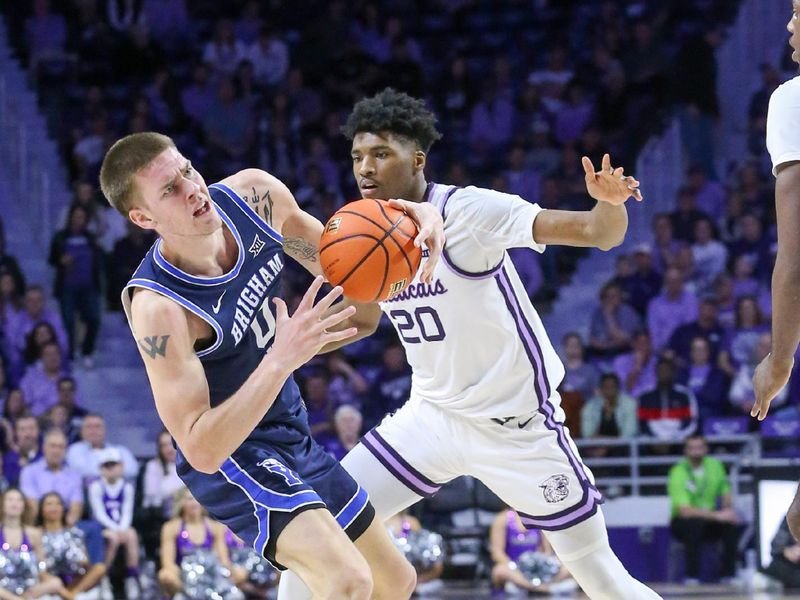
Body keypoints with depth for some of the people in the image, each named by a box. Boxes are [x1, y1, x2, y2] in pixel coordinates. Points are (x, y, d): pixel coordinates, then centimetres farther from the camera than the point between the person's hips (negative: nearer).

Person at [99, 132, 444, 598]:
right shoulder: (157, 307, -31)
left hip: (293, 436, 8)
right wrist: (282, 358, -42)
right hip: (230, 457, -8)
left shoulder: (255, 195, -13)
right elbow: (201, 450, -33)